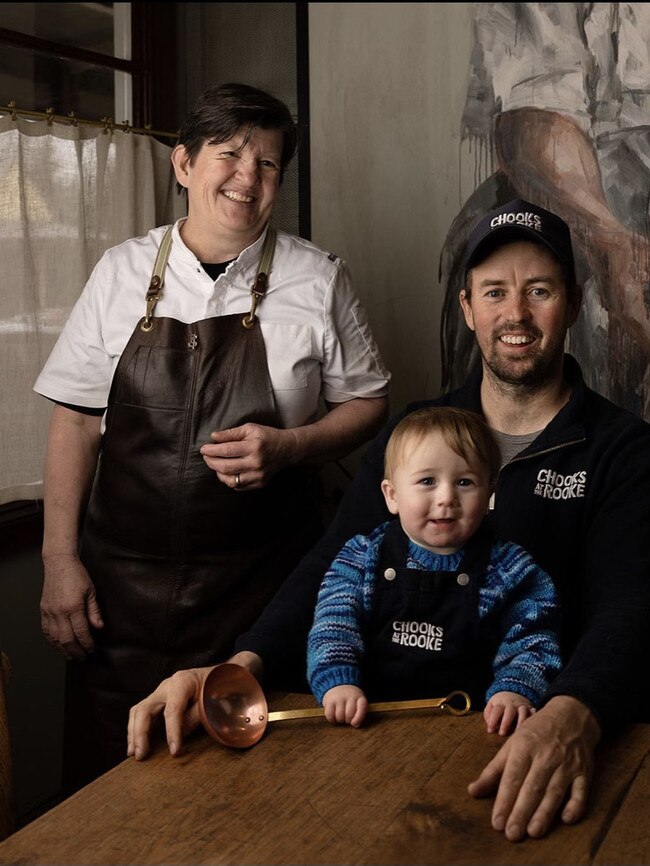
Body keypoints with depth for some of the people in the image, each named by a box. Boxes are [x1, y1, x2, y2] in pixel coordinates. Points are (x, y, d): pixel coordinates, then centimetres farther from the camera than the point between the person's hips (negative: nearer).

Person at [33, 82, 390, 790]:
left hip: (262, 592, -1)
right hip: (122, 584, 1)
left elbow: (367, 404, 7)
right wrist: (60, 558, 1)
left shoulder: (318, 280, 0)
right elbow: (76, 418, 6)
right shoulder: (122, 272, 3)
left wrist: (288, 447, -13)